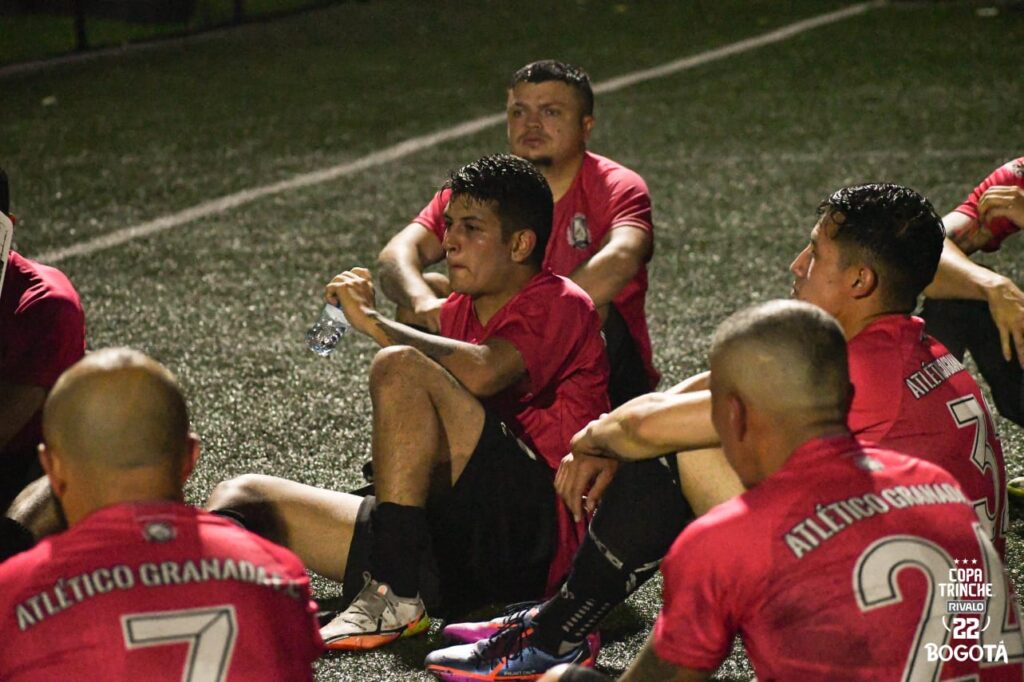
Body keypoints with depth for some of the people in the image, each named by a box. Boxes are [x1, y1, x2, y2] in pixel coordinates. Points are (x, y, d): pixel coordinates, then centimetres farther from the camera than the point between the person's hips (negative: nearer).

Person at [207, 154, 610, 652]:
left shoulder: (560, 304, -2)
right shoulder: (459, 311, 24)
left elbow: (481, 373, -22)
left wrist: (374, 323, -14)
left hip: (535, 532, -8)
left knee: (400, 367, -25)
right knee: (243, 498, 1)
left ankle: (395, 598, -30)